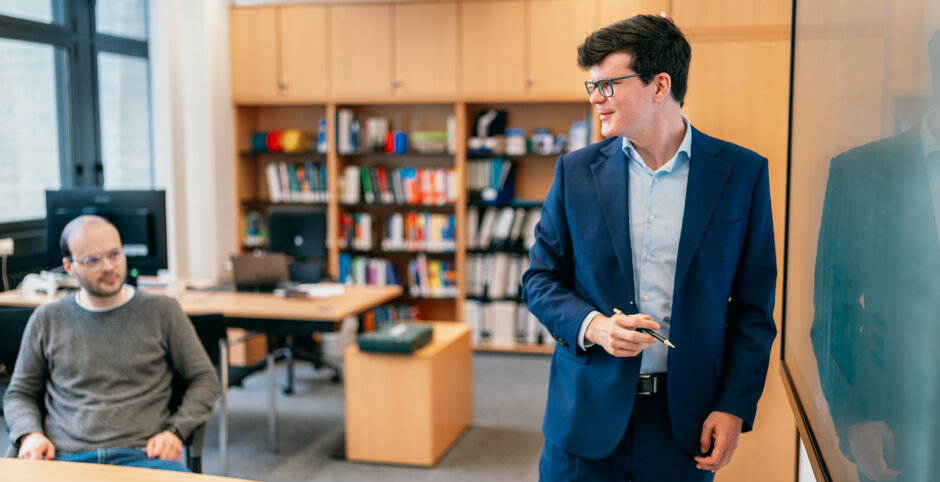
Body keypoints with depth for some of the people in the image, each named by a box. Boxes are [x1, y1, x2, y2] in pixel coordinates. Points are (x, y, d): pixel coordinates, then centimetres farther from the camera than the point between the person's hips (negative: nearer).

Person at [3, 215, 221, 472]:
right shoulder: (47, 320, 15)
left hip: (143, 455, -1)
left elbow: (204, 379, 13)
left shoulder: (161, 311, 10)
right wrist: (30, 434, 2)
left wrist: (175, 431, -3)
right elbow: (19, 393, 23)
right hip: (67, 457, 1)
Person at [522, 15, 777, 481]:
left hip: (685, 418, -1)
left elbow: (754, 305, 0)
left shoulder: (741, 173, -3)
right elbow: (540, 278, 6)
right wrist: (590, 325, -12)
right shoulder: (577, 171, 1)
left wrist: (735, 407, -5)